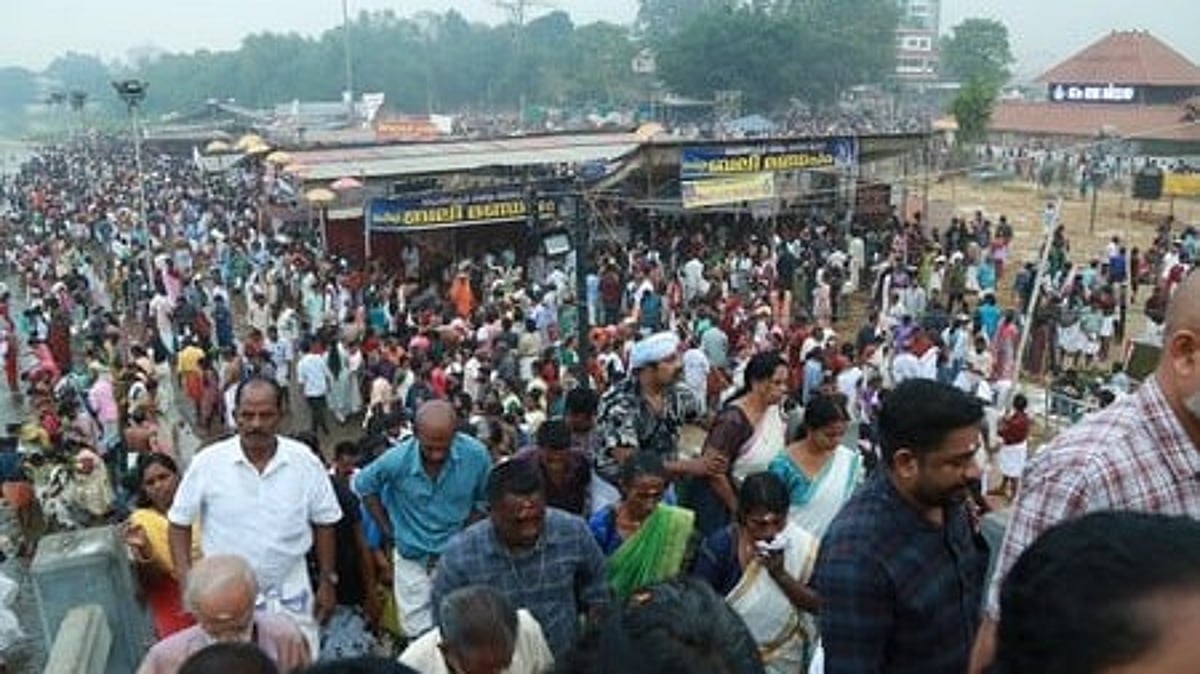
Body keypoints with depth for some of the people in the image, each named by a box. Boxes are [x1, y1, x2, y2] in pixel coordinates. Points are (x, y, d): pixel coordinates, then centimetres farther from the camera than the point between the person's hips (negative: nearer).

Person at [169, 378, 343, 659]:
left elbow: (324, 522, 1)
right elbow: (180, 522, -2)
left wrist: (328, 581, 3)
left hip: (289, 595, 1)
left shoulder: (305, 462, -9)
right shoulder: (208, 462, -12)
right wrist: (187, 580, -10)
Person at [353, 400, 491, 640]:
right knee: (418, 636, 9)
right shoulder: (397, 460, -21)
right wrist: (388, 530, -2)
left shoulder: (476, 455, -20)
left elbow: (482, 501, -2)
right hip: (412, 558, 0)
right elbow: (363, 484, -1)